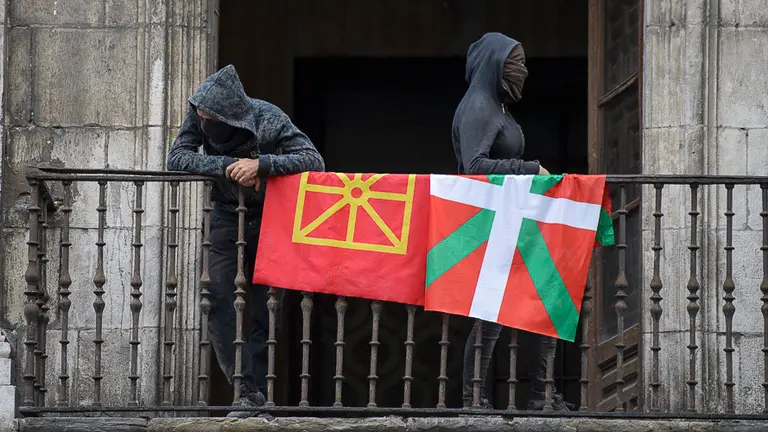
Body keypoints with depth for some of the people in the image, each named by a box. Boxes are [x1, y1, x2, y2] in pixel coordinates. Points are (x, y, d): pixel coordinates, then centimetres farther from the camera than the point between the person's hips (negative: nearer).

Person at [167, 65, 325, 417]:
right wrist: (228, 167, -34)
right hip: (227, 218, 3)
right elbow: (176, 158, -22)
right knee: (218, 302, -12)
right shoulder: (200, 116, -17)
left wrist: (261, 164, -43)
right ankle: (247, 390, -11)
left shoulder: (270, 120, -26)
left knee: (261, 308, -2)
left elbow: (314, 161, -31)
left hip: (269, 218, -2)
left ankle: (257, 392, 8)